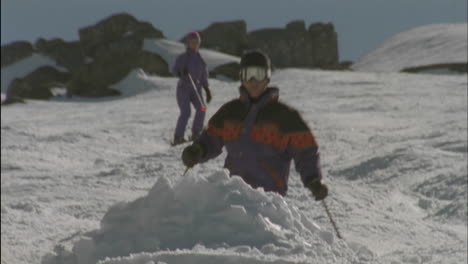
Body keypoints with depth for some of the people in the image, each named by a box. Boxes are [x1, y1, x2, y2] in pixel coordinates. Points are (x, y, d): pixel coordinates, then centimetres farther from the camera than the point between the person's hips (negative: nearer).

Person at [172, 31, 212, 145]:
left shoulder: (199, 58, 14)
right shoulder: (182, 57, 0)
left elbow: (203, 75, 19)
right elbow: (174, 70, -10)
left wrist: (207, 90, 15)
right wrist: (181, 72, -33)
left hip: (196, 88, 4)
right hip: (183, 88, -4)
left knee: (201, 108, -19)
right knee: (185, 112, -18)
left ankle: (196, 133, -9)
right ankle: (178, 137, -11)